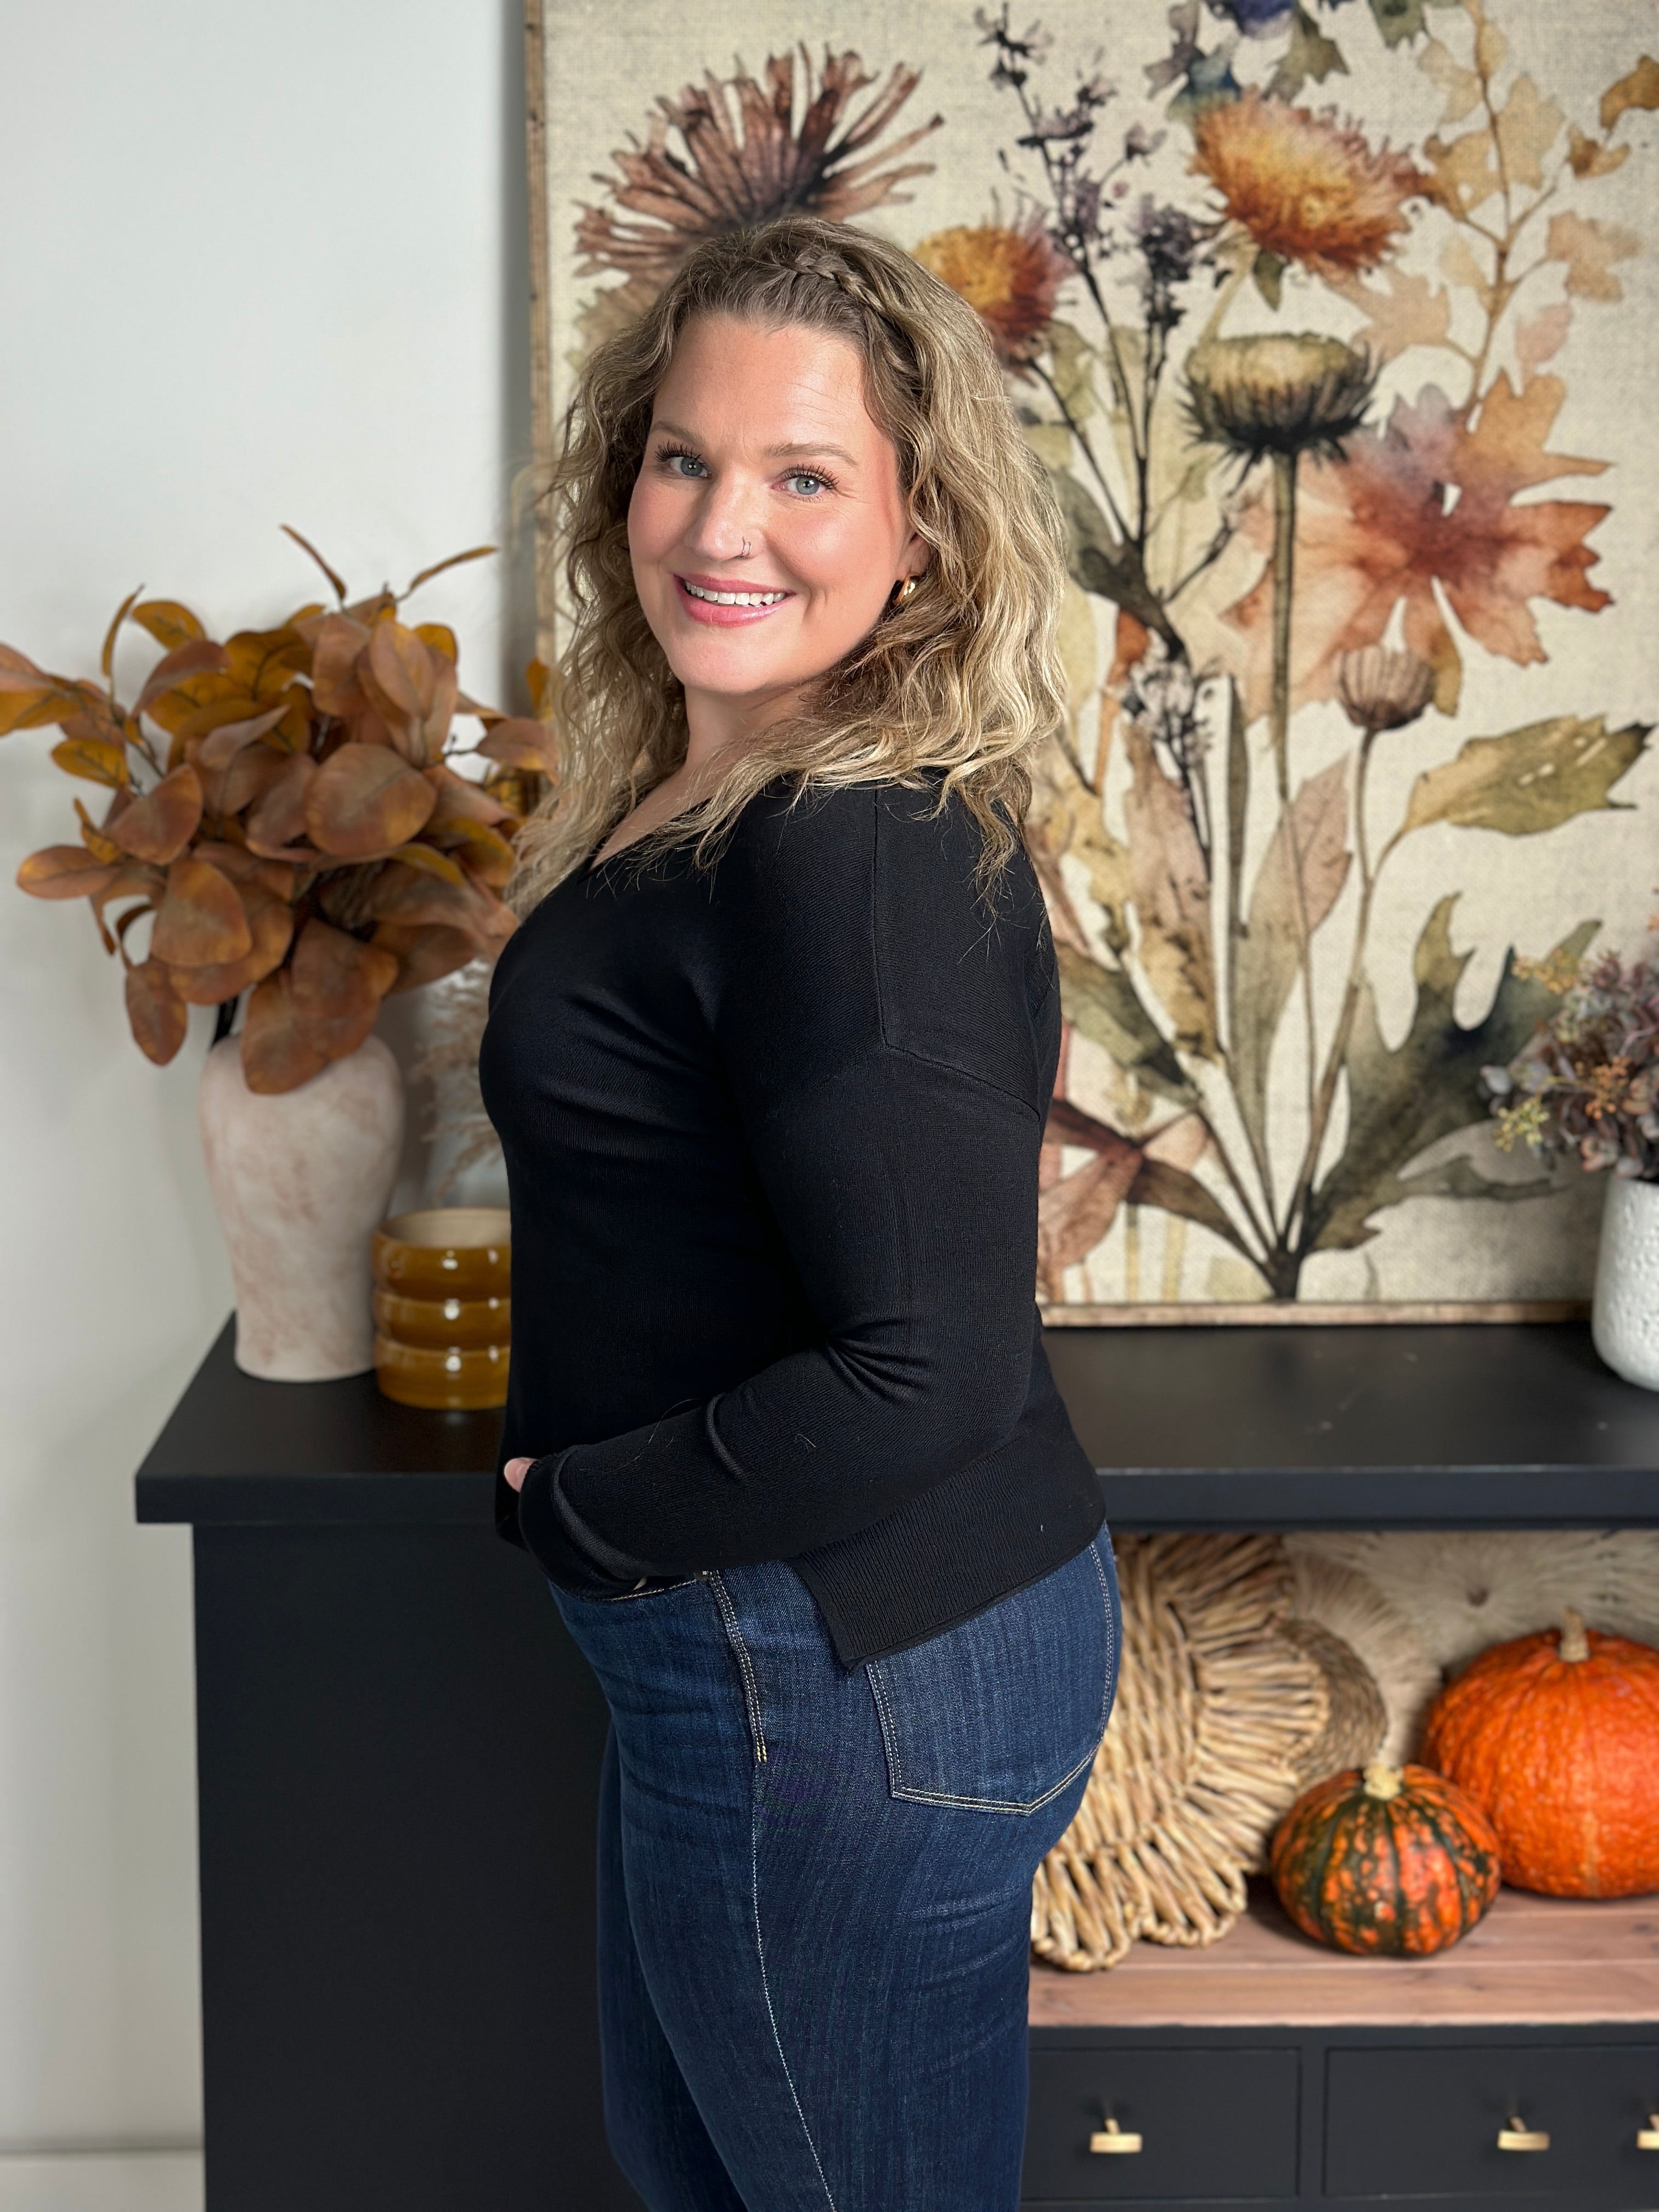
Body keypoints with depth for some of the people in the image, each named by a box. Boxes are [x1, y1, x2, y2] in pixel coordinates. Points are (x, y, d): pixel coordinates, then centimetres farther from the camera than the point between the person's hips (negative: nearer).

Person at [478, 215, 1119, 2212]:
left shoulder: (853, 858, -25)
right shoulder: (695, 804, 6)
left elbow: (929, 1372, -29)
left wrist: (584, 1511, -16)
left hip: (848, 1677, -10)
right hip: (761, 1652, 10)